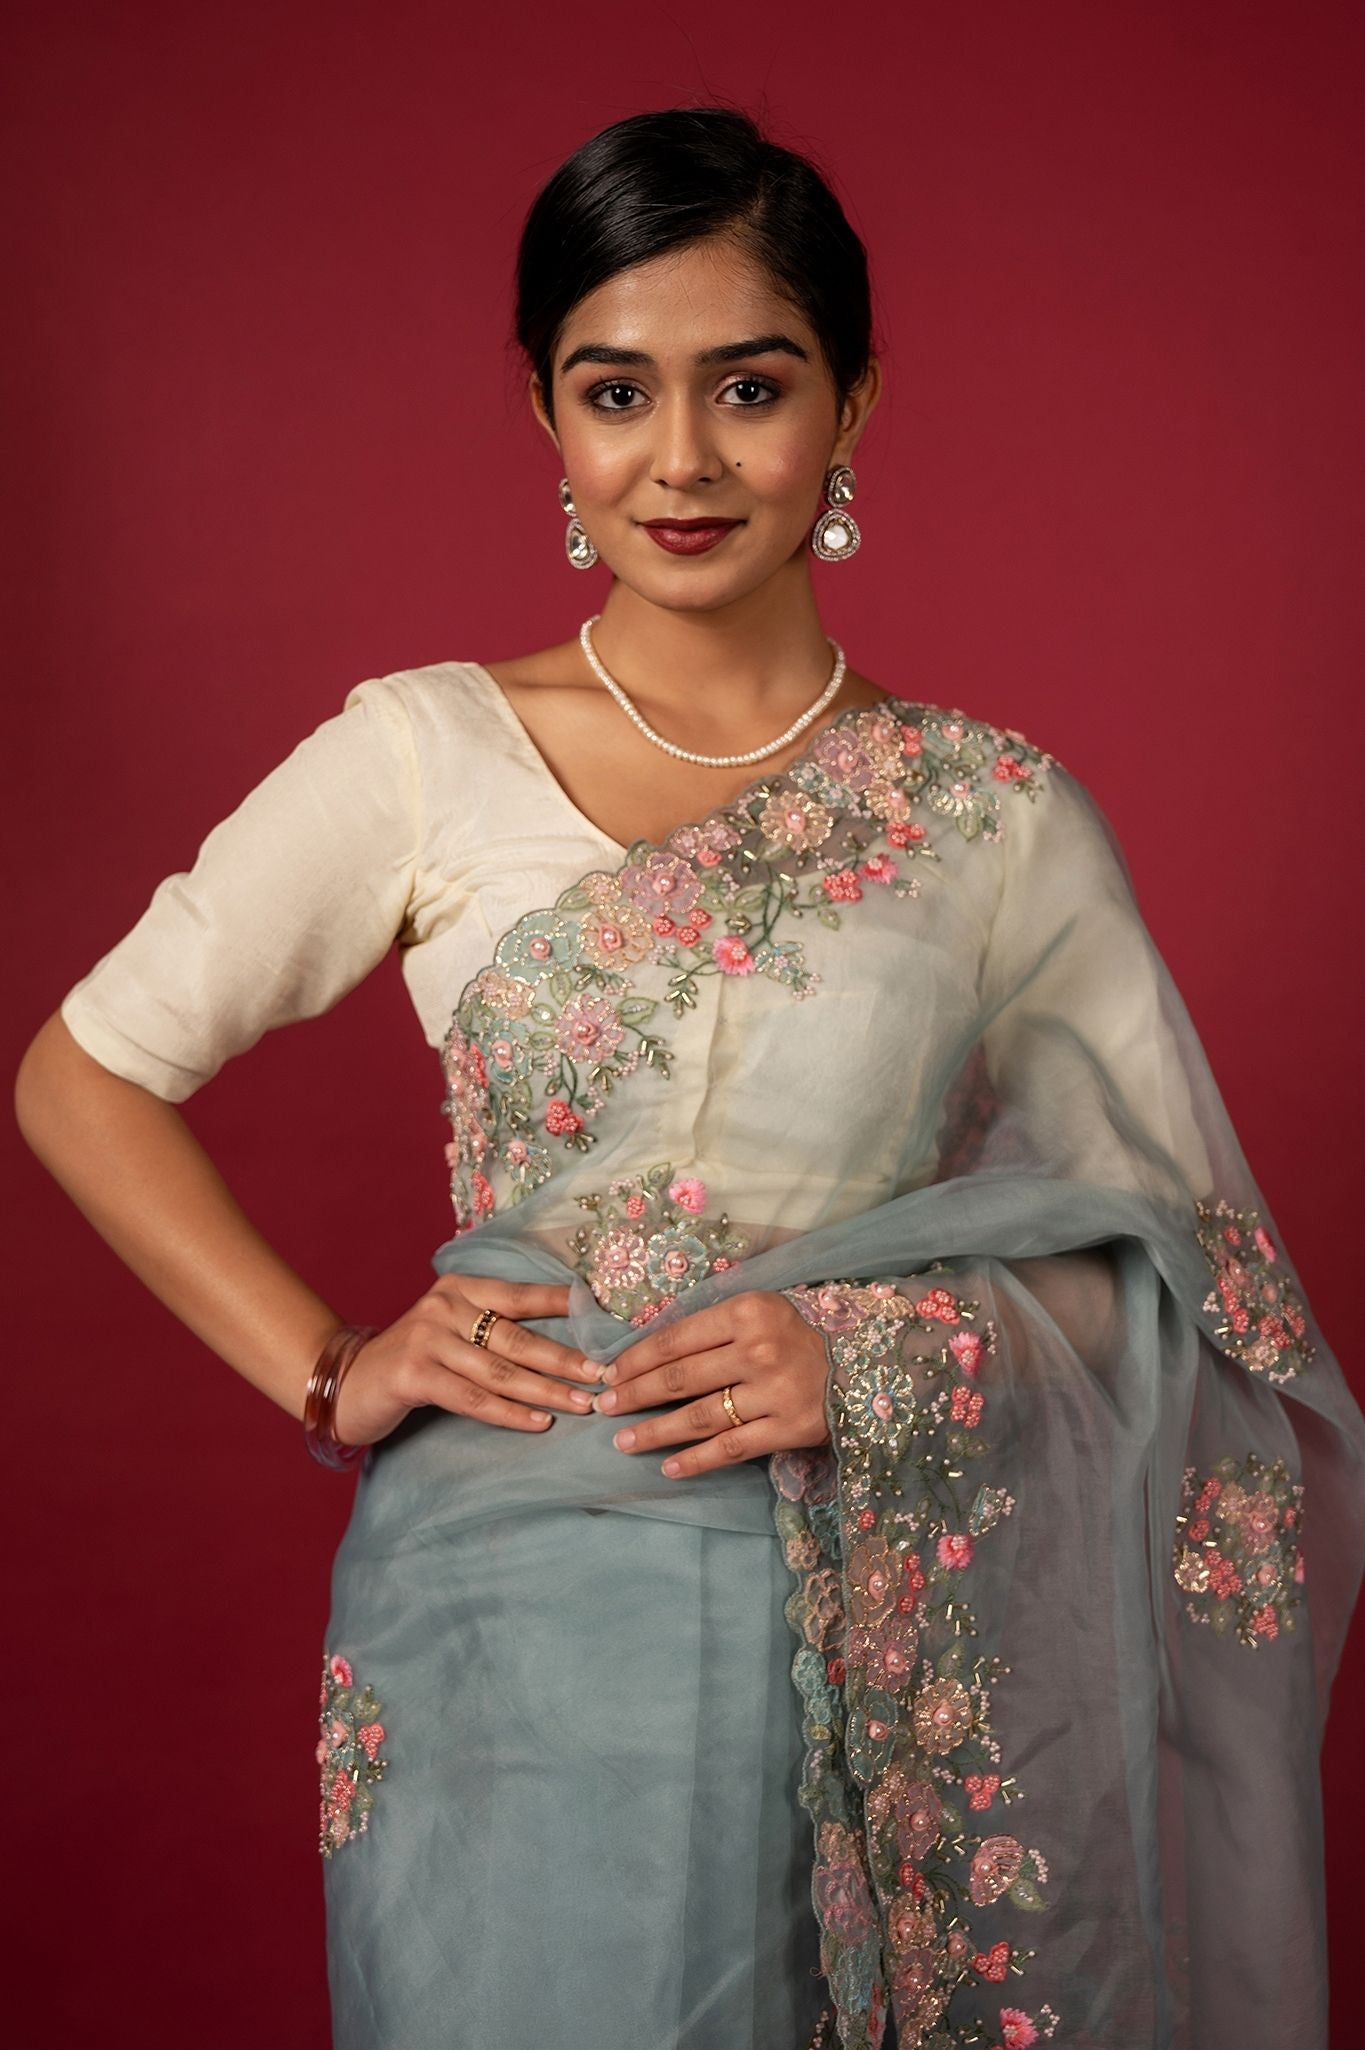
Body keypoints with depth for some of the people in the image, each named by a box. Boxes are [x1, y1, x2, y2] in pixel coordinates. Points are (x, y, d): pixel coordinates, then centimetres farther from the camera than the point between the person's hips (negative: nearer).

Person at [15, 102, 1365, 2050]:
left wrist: (881, 1351, -13)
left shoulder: (999, 814, 0)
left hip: (878, 1640, 1)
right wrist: (329, 1373, -5)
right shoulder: (422, 757, -3)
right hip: (511, 1614, -1)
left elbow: (1164, 1244, 4)